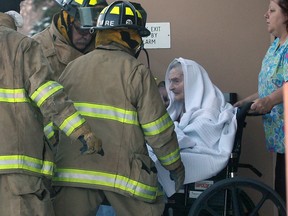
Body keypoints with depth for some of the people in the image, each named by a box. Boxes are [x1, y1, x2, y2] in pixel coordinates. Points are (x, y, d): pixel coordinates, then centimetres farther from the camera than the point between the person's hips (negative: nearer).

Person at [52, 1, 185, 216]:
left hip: (72, 167, 4)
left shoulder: (72, 67, 11)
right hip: (122, 172, -4)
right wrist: (175, 165, 7)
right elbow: (158, 129, -5)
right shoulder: (136, 72, -5)